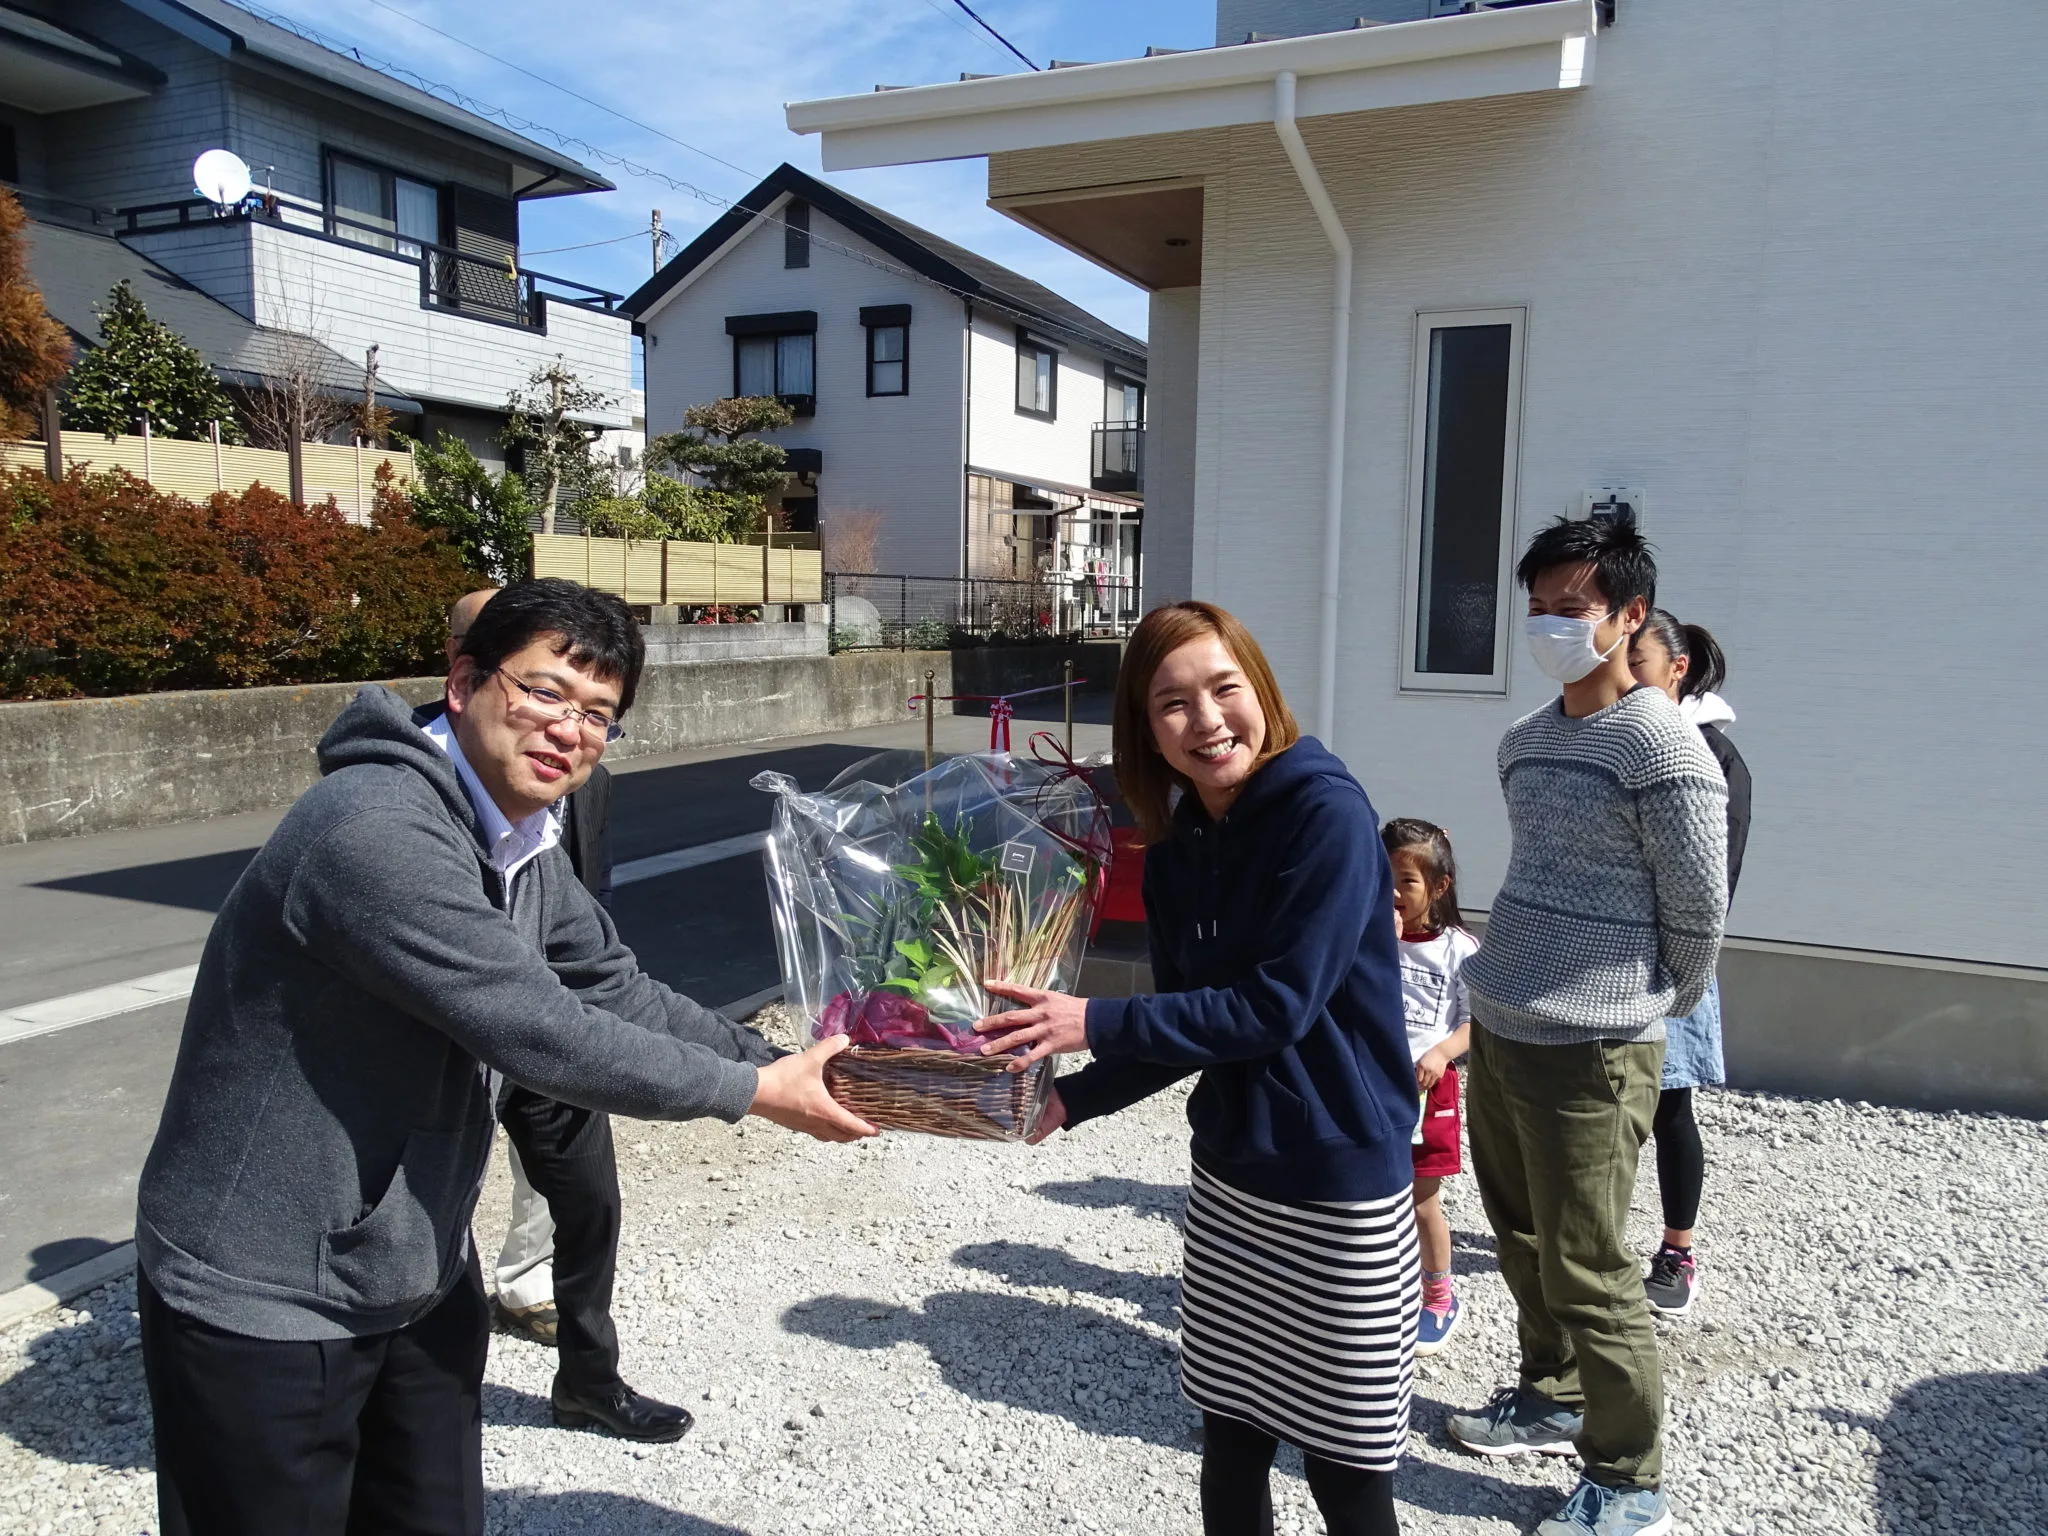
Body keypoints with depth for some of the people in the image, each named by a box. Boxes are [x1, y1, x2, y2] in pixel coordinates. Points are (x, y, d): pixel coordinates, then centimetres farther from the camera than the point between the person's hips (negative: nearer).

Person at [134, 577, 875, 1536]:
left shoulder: (523, 844, 1)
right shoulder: (377, 829, -28)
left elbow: (616, 992, 9)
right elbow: (543, 1035, -29)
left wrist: (775, 1061, 0)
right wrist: (749, 1093, -18)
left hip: (422, 1275, 8)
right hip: (265, 1305, -8)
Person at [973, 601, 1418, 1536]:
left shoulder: (1327, 815, -18)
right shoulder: (1177, 851, 3)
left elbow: (1277, 1005, -22)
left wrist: (1095, 1024, -23)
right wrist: (1069, 1100, 0)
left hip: (1340, 1187, -6)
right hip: (1229, 1181, 6)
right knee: (1229, 1442, 18)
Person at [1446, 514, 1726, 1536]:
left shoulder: (1664, 748, -14)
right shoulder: (1525, 741, 11)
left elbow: (1699, 912, -9)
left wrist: (1648, 1012, 4)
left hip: (1590, 1051, -8)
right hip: (1496, 1030, 8)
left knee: (1586, 1273, 1)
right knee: (1522, 1241, 21)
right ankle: (1554, 1397, 41)